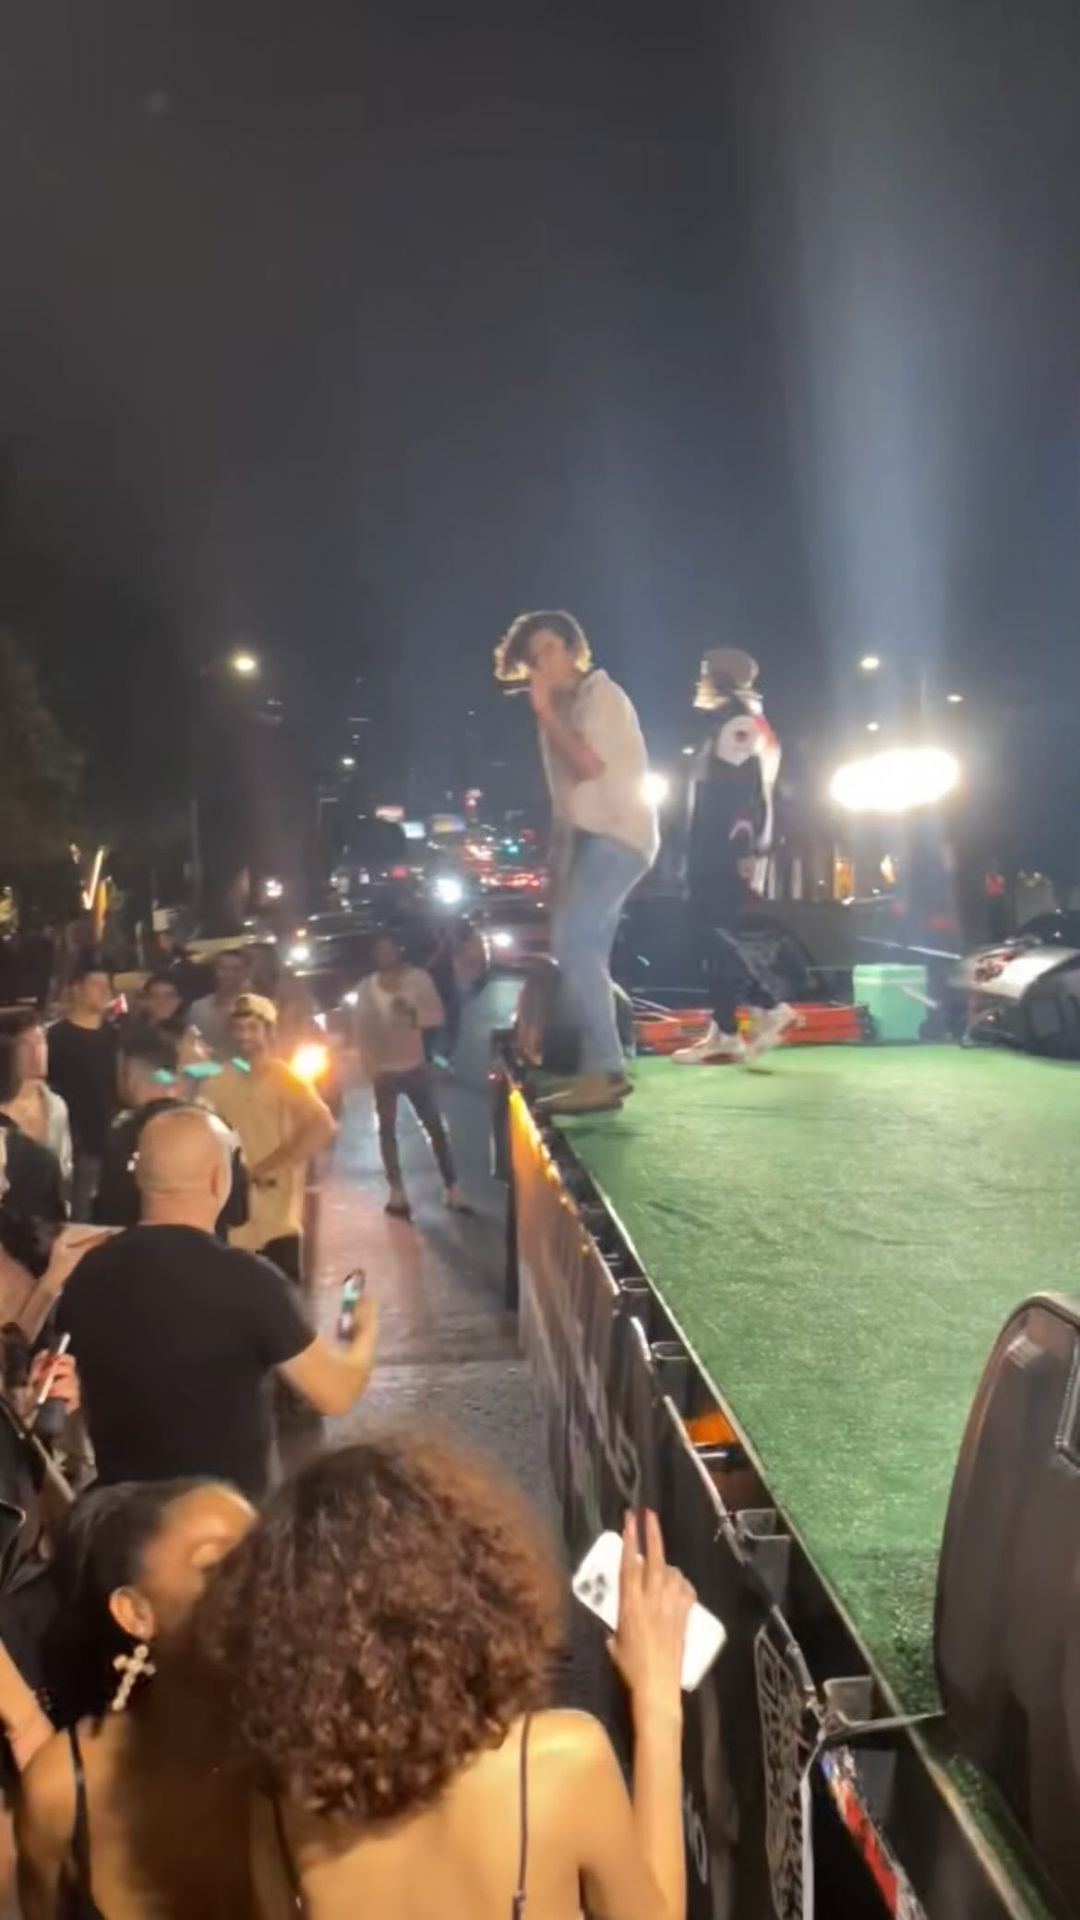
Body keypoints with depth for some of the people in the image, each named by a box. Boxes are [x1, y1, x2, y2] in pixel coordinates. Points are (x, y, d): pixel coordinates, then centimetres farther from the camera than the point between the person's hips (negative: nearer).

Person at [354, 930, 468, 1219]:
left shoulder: (419, 978, -4)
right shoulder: (366, 987, 1)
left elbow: (437, 1016, -9)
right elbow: (362, 1030, 0)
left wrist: (414, 1014, -29)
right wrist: (369, 1066, -8)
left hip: (416, 1066, -2)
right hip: (384, 1070, 2)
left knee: (436, 1128, -2)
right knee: (387, 1130, 9)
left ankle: (453, 1191, 3)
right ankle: (397, 1193, 19)